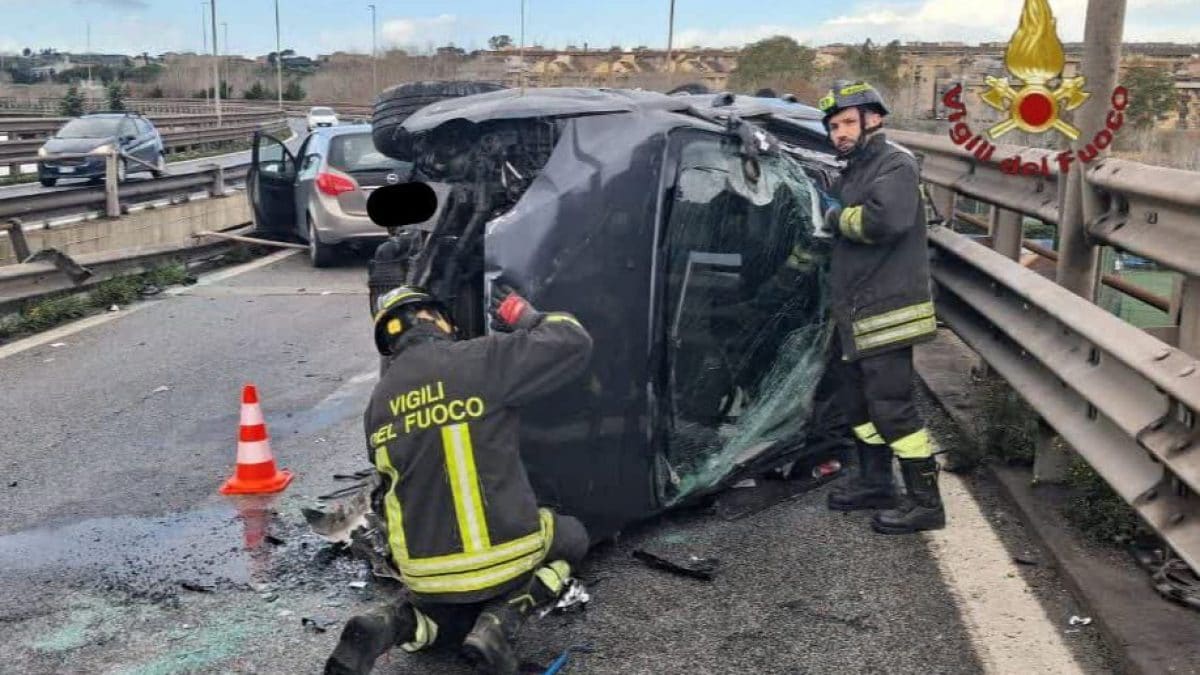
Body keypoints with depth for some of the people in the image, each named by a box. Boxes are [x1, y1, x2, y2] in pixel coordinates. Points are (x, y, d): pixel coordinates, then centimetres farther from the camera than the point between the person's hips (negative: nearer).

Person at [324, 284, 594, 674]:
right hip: (500, 557, -5)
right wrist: (526, 318, 11)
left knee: (457, 616, 36)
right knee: (572, 537, 26)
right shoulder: (481, 359, -11)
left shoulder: (379, 402, 9)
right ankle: (499, 621, 1)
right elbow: (573, 344, -8)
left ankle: (392, 626, 2)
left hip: (423, 574, 6)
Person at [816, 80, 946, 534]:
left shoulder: (895, 164, -11)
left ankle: (925, 501, 1)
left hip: (885, 311, -10)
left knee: (891, 405, -8)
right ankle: (875, 483, 31)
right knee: (858, 399, 17)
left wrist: (838, 217, -15)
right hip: (855, 313, 10)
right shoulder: (854, 172, 18)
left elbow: (885, 220, -30)